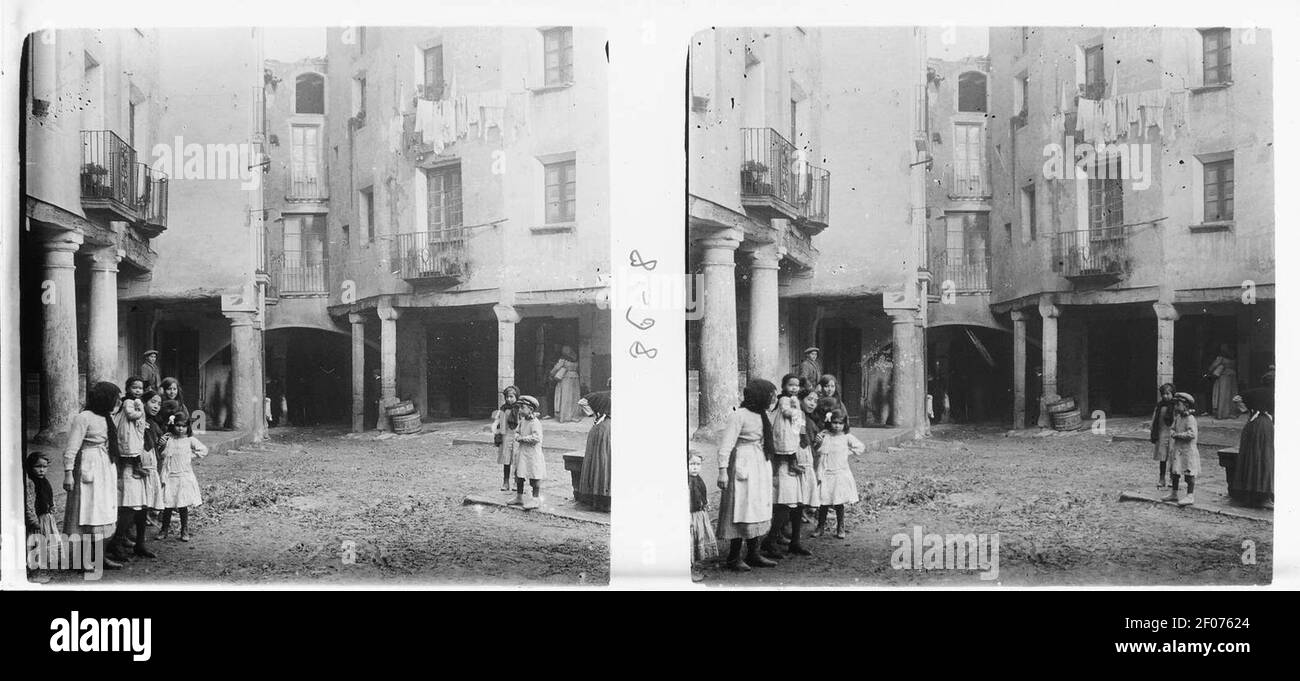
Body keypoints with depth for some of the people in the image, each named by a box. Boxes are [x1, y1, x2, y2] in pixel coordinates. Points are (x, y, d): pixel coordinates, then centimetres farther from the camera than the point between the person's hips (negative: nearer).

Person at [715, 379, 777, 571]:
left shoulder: (762, 416, 13)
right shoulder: (738, 416, -14)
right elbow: (726, 445, -17)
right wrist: (722, 470, -21)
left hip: (761, 466, 9)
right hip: (744, 466, -9)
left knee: (758, 512, 11)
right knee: (742, 512, -6)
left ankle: (753, 554, 19)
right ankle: (733, 558, 0)